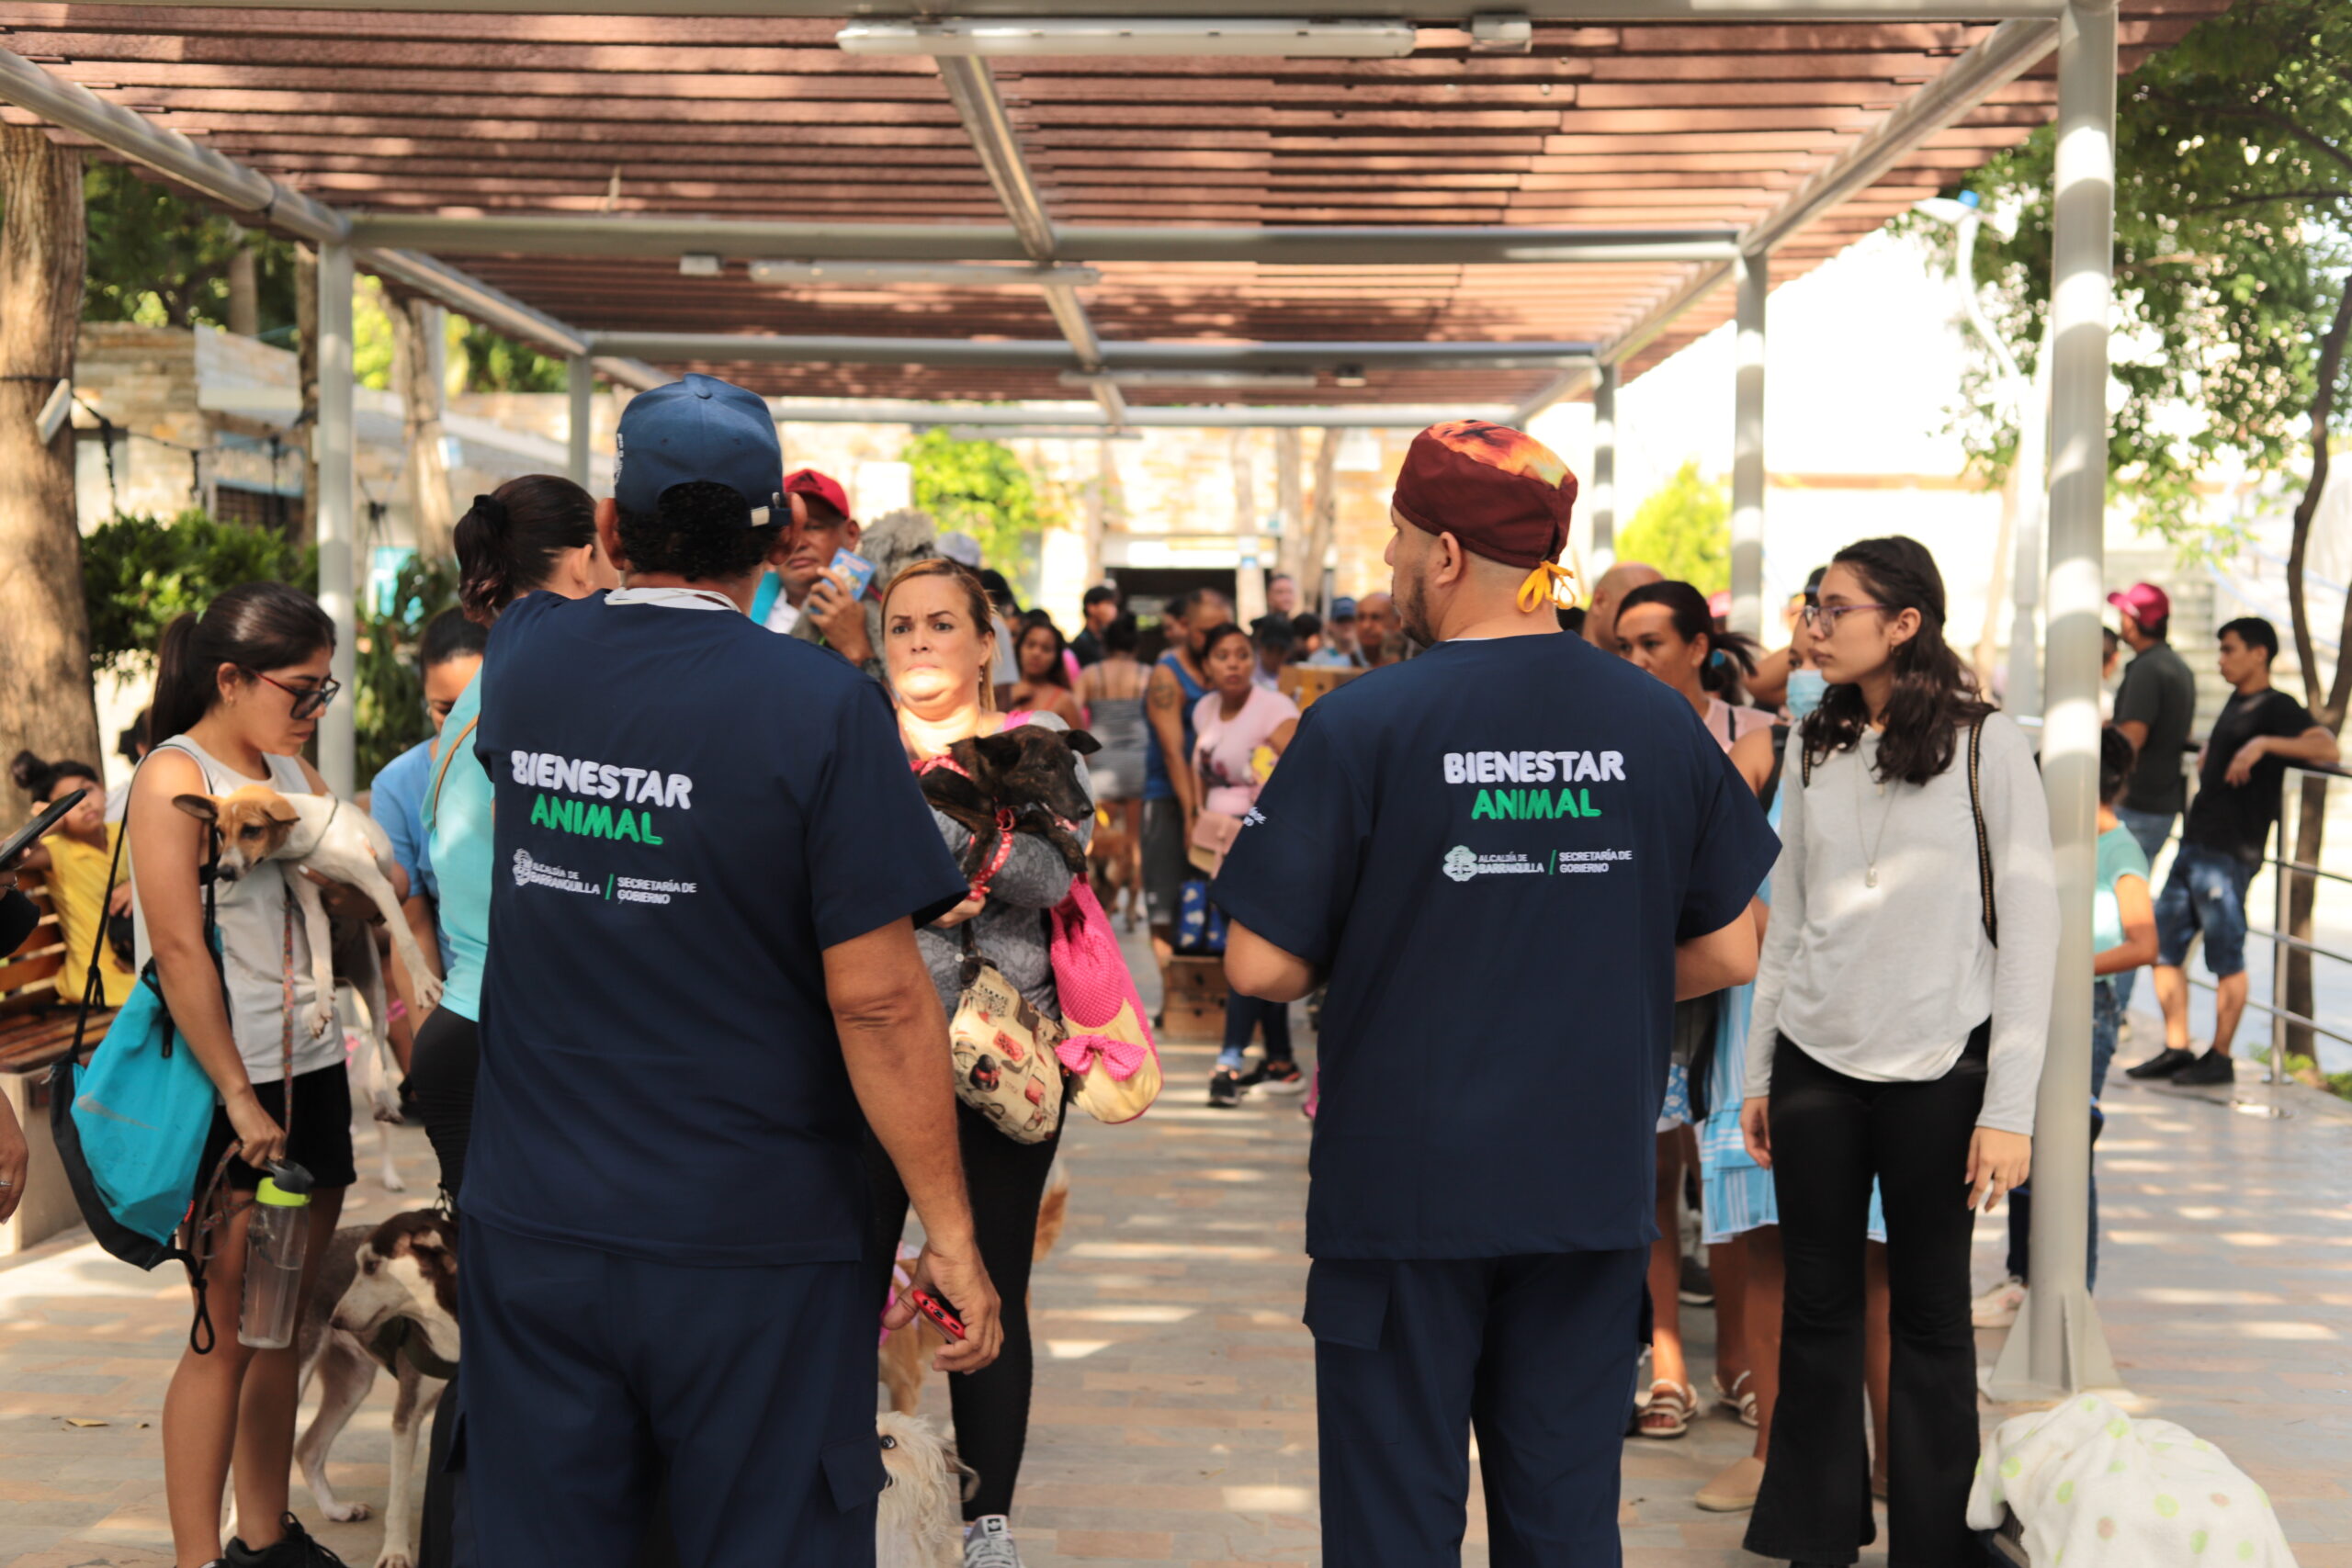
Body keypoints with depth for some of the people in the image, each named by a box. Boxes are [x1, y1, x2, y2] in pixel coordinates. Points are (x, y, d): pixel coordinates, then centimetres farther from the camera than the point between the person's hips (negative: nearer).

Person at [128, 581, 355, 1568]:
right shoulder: (175, 778, -10)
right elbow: (180, 953, -16)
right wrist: (241, 1101, -17)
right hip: (228, 1090, -7)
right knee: (226, 1334, -2)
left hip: (312, 1076, 7)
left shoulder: (291, 772, 13)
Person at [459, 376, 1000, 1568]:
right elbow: (876, 998, -17)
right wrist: (948, 1233, -10)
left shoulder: (526, 659, 0)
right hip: (752, 1247, -4)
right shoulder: (822, 708, -15)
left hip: (531, 1233, 4)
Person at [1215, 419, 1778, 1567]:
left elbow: (1264, 967, -13)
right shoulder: (1661, 724, -1)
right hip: (1592, 1182, 4)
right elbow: (1728, 953, 5)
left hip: (1404, 1184, -3)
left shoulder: (1362, 726, -13)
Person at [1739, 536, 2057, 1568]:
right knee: (1817, 1306, 8)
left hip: (1937, 1072, -3)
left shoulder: (1988, 745, -4)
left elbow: (2030, 932, -5)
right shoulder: (1813, 749, 8)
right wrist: (1757, 1073, 11)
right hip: (1815, 1066, 4)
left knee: (1932, 1313, 5)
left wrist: (2009, 1107, -10)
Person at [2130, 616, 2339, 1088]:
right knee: (2164, 945, 8)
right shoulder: (2236, 702, 18)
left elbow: (2328, 749, -26)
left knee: (2226, 957, -2)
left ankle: (2220, 1058, 6)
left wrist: (2263, 743, -33)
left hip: (2229, 853, -9)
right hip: (2194, 844, 9)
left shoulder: (2277, 708, -8)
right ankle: (2177, 1049, 15)